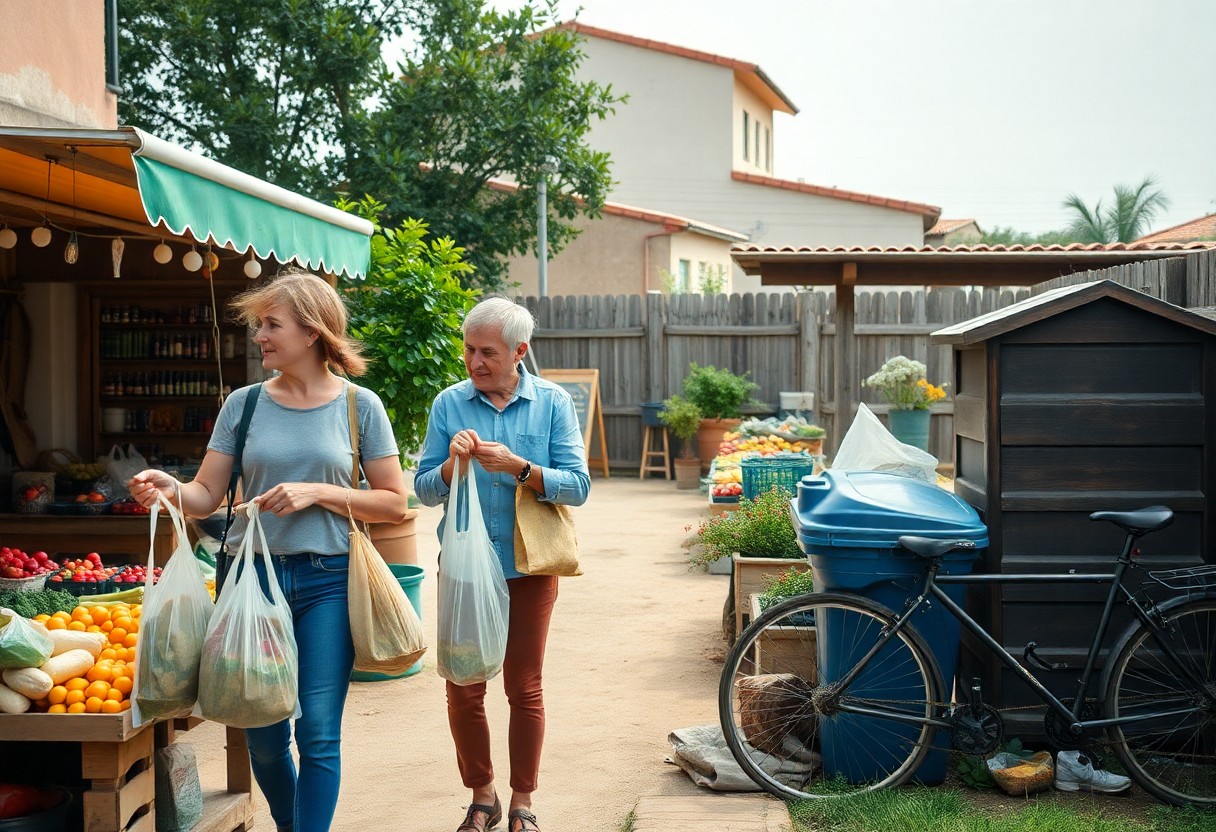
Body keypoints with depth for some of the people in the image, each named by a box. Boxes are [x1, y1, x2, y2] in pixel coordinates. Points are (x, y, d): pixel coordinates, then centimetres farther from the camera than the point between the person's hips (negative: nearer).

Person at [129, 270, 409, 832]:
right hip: (255, 574, 2)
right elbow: (207, 494, 2)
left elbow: (394, 503, 0)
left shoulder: (359, 406, 0)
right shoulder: (245, 404, 5)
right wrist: (170, 490, -20)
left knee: (318, 734, -4)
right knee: (262, 734, 10)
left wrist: (318, 493, -12)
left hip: (327, 580, -2)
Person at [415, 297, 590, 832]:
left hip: (528, 567, -1)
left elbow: (577, 486, -10)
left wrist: (518, 467, -23)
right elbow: (425, 490, 1)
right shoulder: (449, 403, 0)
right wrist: (452, 463, -19)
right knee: (463, 690, 6)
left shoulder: (552, 403, -3)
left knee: (524, 688, 8)